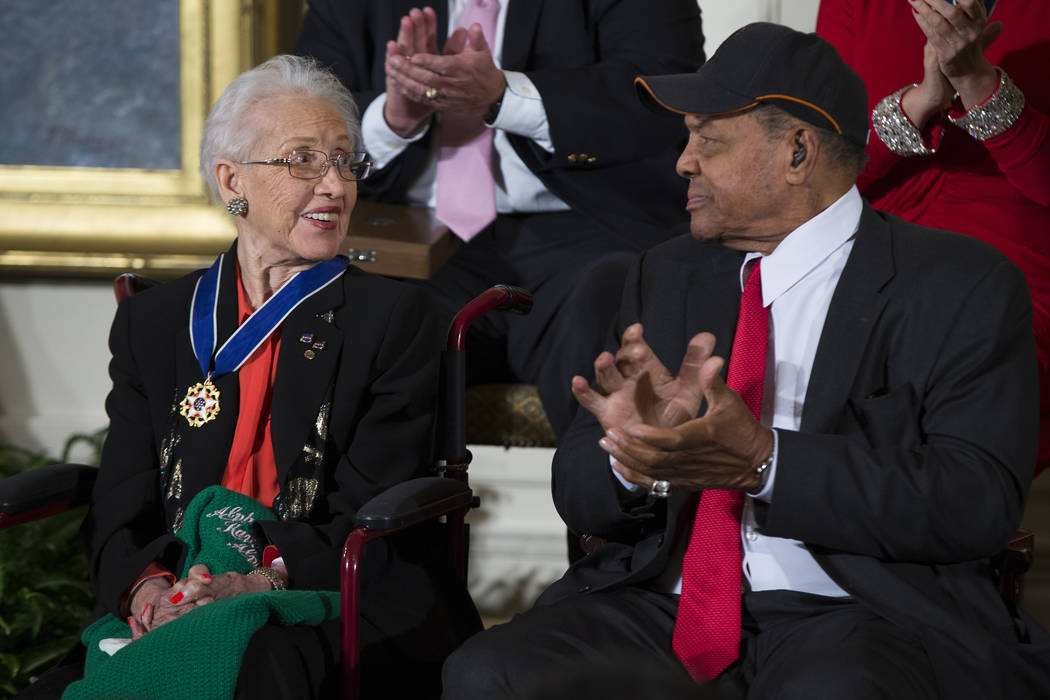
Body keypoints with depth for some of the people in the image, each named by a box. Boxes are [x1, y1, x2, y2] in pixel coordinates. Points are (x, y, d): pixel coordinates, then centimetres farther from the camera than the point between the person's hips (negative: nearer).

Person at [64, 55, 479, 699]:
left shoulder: (396, 318, 8)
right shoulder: (153, 323, 16)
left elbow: (375, 515, -3)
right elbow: (122, 509, 7)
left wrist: (267, 580, -23)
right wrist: (148, 588, -17)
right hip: (179, 614, 3)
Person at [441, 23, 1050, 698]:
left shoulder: (964, 286, 2)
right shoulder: (666, 277, 17)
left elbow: (978, 503, -11)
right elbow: (577, 491, 14)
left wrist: (762, 461, -20)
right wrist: (636, 456, -11)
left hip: (861, 613, -3)